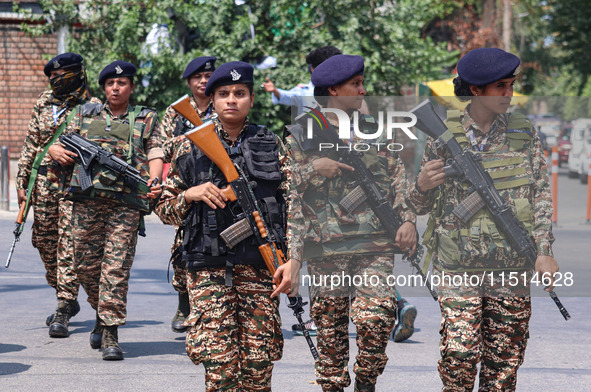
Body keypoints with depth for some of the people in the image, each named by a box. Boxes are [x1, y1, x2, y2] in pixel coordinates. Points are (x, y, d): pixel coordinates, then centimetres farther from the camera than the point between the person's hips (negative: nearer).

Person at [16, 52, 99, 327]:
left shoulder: (92, 107, -2)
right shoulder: (45, 102, 11)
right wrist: (22, 181, 10)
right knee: (45, 242, 6)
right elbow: (30, 144, 14)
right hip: (44, 183, 5)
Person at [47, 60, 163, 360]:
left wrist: (154, 181, -14)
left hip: (126, 202, -2)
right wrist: (57, 151, -3)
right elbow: (62, 145, 21)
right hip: (86, 199, 3)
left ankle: (110, 332, -6)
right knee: (86, 264, 5)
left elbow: (155, 155, 6)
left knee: (116, 267, -9)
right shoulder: (85, 114, 19)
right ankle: (103, 312, 28)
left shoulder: (146, 119, 14)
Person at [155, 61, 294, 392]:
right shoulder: (192, 147, 10)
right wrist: (190, 194, -7)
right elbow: (165, 210, 13)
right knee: (219, 364, -11)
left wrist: (291, 259, -5)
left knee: (258, 365, -1)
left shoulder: (271, 145, 10)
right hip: (209, 268, 0)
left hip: (260, 266, 0)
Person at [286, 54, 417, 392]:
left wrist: (408, 219, 0)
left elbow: (399, 180, 14)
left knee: (377, 318, -14)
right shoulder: (300, 135, 7)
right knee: (331, 328, 2)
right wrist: (313, 169, -11)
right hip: (325, 250, -1)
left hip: (375, 246, 1)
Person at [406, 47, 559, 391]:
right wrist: (422, 186, -14)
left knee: (504, 362, 3)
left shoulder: (525, 134, 7)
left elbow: (542, 196, 8)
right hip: (457, 266, -2)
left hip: (513, 268, 2)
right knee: (459, 354, -11)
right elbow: (421, 206, 9)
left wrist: (545, 251, -3)